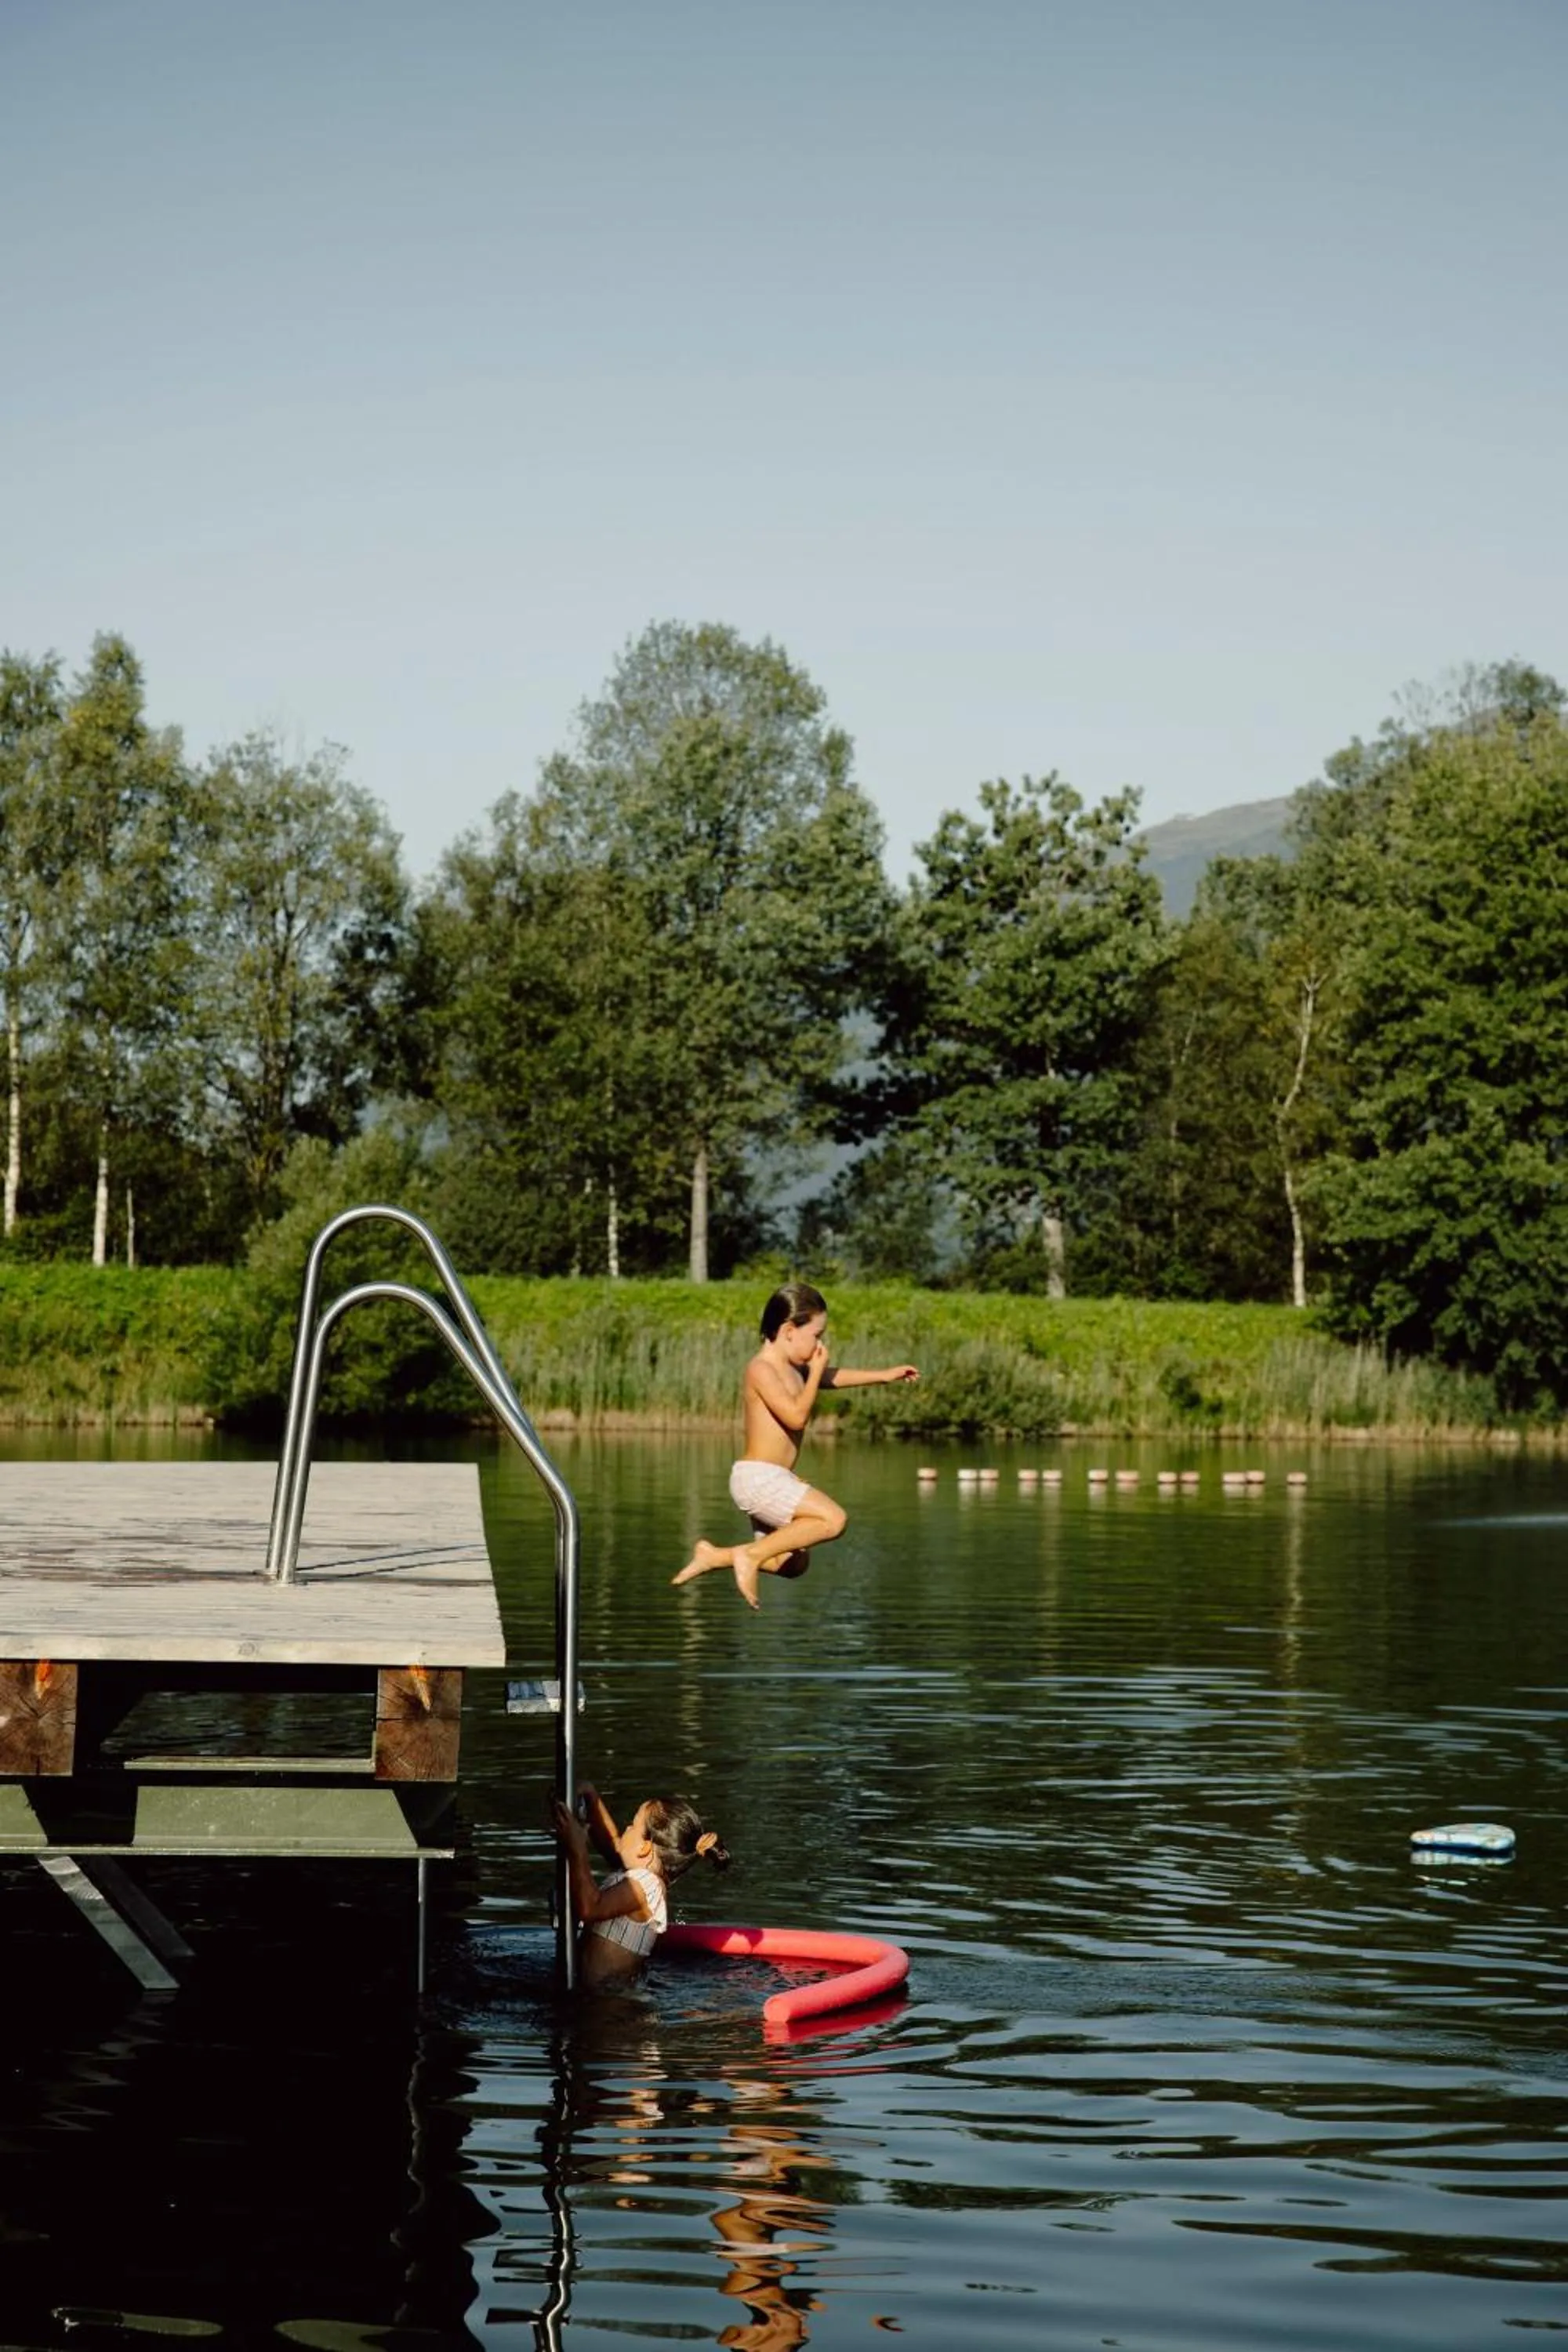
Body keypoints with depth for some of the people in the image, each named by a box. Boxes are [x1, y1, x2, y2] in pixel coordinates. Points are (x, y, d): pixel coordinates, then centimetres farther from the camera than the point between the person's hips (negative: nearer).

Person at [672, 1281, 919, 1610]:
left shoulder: (792, 1369, 16)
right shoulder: (761, 1369, -13)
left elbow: (834, 1377, 30)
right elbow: (797, 1416, -23)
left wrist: (885, 1375, 28)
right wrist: (815, 1371, -12)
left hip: (772, 1482, 10)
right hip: (758, 1478, -10)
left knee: (791, 1565, 15)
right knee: (832, 1518, -23)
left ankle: (713, 1556, 15)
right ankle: (751, 1555, -18)